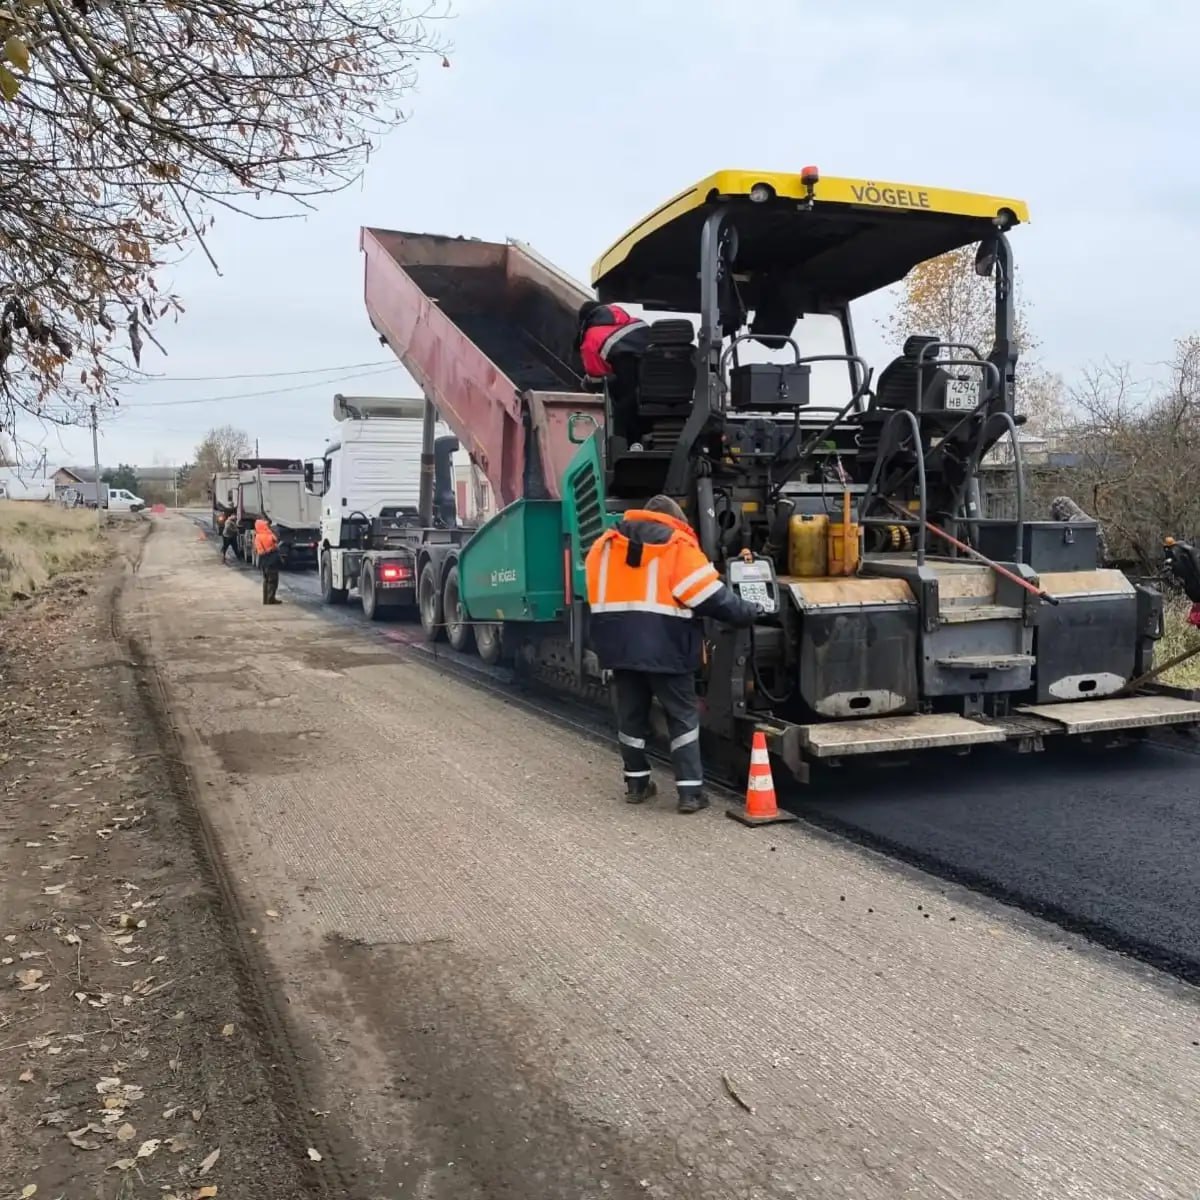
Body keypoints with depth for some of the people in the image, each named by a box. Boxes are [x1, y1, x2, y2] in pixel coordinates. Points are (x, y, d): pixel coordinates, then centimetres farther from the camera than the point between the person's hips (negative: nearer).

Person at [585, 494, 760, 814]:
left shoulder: (605, 544, 13)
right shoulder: (678, 546, -2)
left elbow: (598, 595, 17)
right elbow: (710, 595, -6)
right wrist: (747, 612, 5)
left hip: (619, 645, 5)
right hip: (664, 648, -4)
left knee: (631, 715, 16)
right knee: (683, 717, 3)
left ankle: (636, 783, 24)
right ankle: (690, 792, -1)